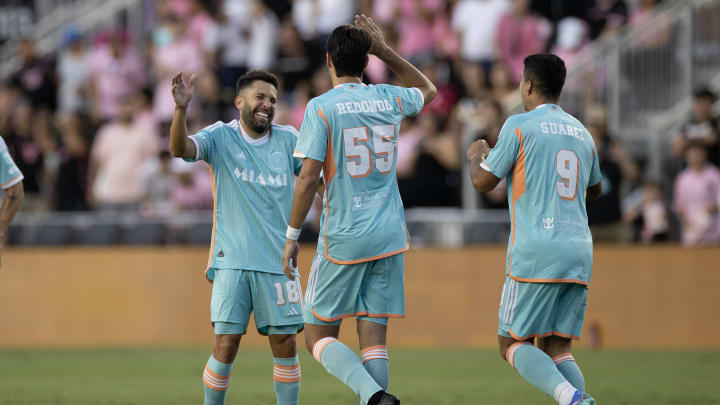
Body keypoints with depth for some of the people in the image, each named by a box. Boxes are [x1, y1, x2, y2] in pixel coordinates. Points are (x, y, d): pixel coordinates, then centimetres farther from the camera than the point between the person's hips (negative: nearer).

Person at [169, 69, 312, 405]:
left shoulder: (287, 140, 8)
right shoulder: (220, 137, 1)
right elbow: (180, 148, -17)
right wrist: (181, 108, -33)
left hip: (277, 261, 2)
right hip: (232, 262, -2)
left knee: (285, 345, 1)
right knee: (226, 345, -9)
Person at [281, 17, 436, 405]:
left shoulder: (320, 108, -8)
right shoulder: (389, 99, 6)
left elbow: (308, 177, -13)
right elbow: (427, 90, 30)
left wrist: (292, 237, -6)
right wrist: (383, 49, 25)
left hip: (343, 238, -4)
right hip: (389, 235, 4)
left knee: (318, 336, 3)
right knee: (374, 338, 5)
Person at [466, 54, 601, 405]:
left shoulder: (519, 126, -2)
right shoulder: (581, 133, 18)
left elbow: (482, 182, 1)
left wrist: (475, 156, 22)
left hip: (536, 251, -6)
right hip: (579, 252, 6)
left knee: (512, 343, 0)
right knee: (556, 349, 8)